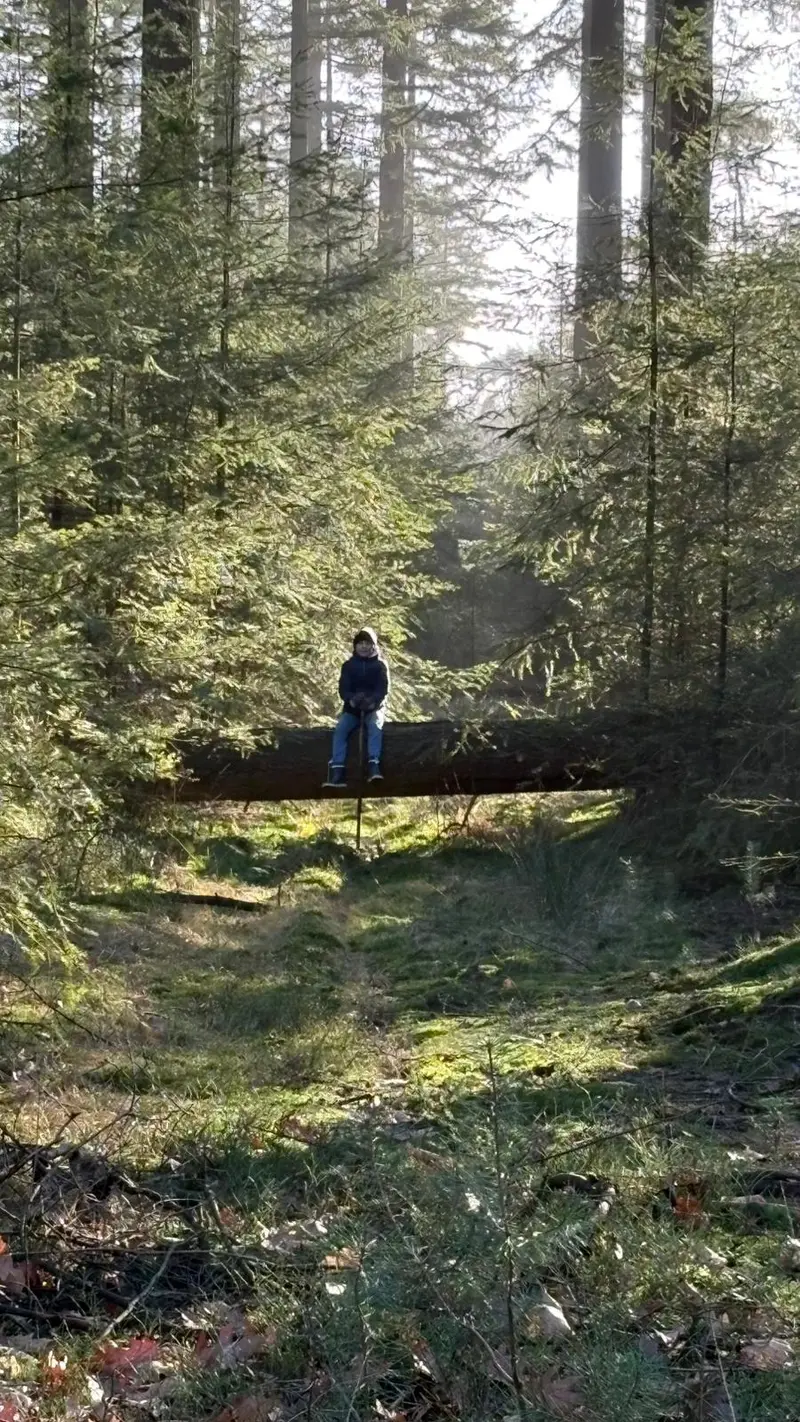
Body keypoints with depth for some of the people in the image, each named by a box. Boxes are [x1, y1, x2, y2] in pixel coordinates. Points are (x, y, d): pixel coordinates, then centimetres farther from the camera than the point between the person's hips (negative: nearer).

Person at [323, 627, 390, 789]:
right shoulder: (349, 665, 8)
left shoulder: (380, 665, 4)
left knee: (375, 725, -34)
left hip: (374, 707, -2)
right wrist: (351, 699, -26)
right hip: (352, 708, 2)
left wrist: (373, 701, -30)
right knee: (340, 729, -26)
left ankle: (374, 766, -44)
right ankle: (337, 772, -35)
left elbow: (383, 689, -8)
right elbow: (343, 688, -2)